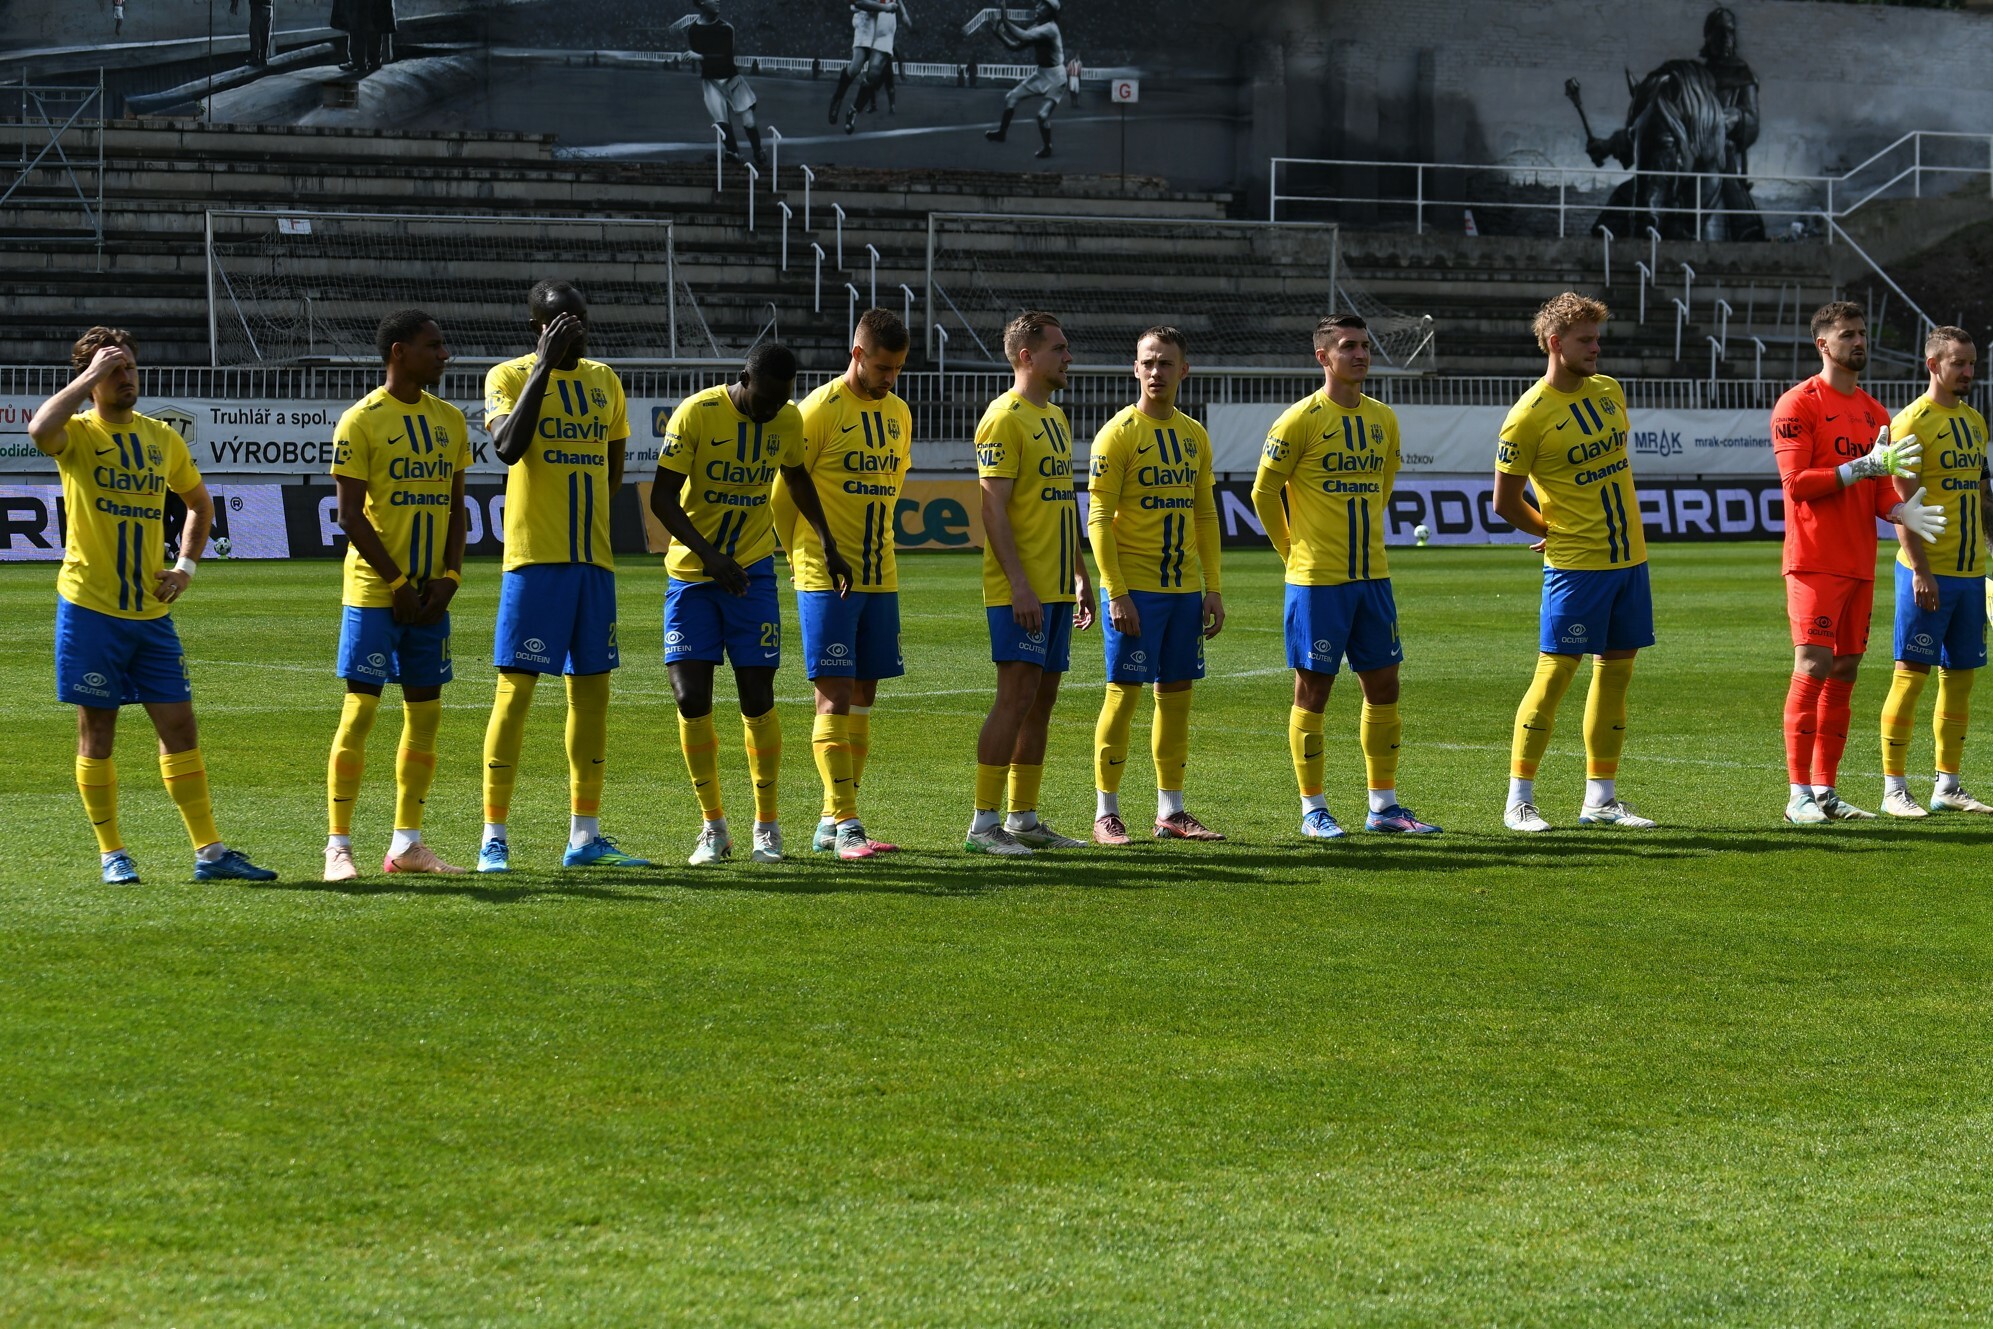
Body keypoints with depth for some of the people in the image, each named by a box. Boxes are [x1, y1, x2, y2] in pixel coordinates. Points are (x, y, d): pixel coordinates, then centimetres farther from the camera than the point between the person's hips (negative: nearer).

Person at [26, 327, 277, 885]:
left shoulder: (162, 438, 10)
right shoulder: (77, 435, -4)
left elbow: (200, 503, 25)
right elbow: (39, 428, -30)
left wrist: (186, 566, 10)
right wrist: (90, 375, -21)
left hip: (151, 610, 4)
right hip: (90, 608, -4)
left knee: (180, 725, 3)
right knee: (97, 730, 2)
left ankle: (209, 850, 6)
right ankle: (112, 854, 10)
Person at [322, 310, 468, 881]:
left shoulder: (449, 420, 11)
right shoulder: (362, 421, -8)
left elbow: (454, 505, 13)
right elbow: (350, 516, -11)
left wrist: (448, 576, -1)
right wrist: (398, 583, -13)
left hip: (430, 593, 6)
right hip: (374, 591, -6)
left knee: (425, 710, 7)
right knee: (360, 710, -6)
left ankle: (407, 844, 14)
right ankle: (338, 846, -2)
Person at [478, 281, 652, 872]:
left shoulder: (604, 381, 14)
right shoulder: (508, 377, -3)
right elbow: (508, 447, -21)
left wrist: (584, 517, 9)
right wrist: (544, 366, -20)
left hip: (594, 558, 6)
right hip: (533, 557, -6)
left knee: (592, 689, 7)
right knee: (516, 688, -6)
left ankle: (585, 836, 13)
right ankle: (494, 838, -3)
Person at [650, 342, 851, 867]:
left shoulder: (788, 420, -1)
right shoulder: (697, 413, -15)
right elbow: (663, 497, -15)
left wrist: (828, 546, 20)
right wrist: (710, 555, -25)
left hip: (752, 572, 2)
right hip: (691, 572, -2)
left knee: (757, 700, -2)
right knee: (691, 700, -8)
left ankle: (767, 826, 12)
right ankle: (714, 827, 6)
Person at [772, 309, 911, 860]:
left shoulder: (898, 413, 11)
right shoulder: (819, 410, -10)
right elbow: (784, 492, -5)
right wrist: (803, 556, 3)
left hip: (879, 576, 7)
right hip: (827, 580, -7)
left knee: (863, 696, 7)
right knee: (835, 695, -9)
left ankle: (832, 821, 13)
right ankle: (846, 825, -11)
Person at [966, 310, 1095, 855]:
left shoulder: (1055, 417, 17)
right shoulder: (1004, 418, -11)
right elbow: (993, 509, -16)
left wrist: (1080, 576, 21)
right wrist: (1019, 584, -22)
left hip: (1056, 588, 9)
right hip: (1020, 590, -9)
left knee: (1043, 697, 10)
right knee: (1017, 695, -10)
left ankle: (1024, 819, 15)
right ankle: (984, 824, -7)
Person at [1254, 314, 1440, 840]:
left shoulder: (1383, 419, 9)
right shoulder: (1300, 420, -10)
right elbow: (1264, 492, -4)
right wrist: (1297, 553, 1)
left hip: (1372, 575, 6)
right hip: (1316, 581, -6)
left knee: (1383, 687, 7)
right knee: (1313, 690, -1)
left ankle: (1384, 806, 16)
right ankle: (1314, 811, 6)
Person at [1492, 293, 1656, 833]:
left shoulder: (1609, 392, 8)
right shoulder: (1529, 416, -13)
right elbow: (1506, 503, -7)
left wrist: (1617, 527, 15)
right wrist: (1559, 532, 4)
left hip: (1628, 556, 7)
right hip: (1575, 565, -7)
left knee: (1616, 669, 8)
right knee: (1555, 671, -6)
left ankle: (1600, 799, 16)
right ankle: (1519, 800, 0)